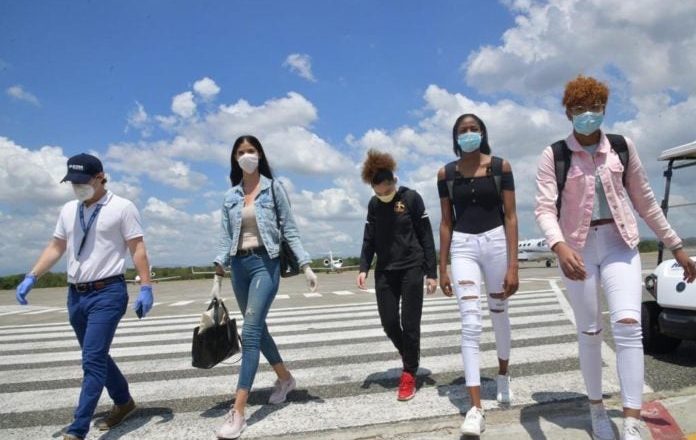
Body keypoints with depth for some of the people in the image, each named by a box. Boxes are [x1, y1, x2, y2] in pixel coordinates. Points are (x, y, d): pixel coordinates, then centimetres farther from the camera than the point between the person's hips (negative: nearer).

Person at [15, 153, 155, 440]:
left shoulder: (121, 207, -6)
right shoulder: (68, 210, 12)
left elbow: (138, 249, -9)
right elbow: (56, 247, 16)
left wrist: (146, 288, -15)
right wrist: (31, 277, 5)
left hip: (107, 293, -7)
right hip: (75, 295, 7)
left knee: (93, 360, -9)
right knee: (96, 357, 16)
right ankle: (123, 402, 35)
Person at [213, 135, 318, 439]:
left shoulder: (273, 188, 0)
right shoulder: (230, 196, 11)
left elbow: (290, 230, -1)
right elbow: (226, 237, 7)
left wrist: (305, 265, -8)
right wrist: (219, 268, -6)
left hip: (265, 263, -5)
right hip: (239, 265, 5)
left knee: (250, 332, -13)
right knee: (257, 328, 15)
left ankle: (238, 412, -13)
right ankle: (285, 378, 38)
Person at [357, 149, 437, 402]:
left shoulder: (411, 198, -7)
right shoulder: (373, 205, 5)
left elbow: (426, 237, -5)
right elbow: (369, 239, 10)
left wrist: (431, 272, -7)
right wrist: (363, 268, -2)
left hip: (411, 269, -4)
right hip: (384, 272, 4)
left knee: (410, 324, -2)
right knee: (389, 323, 4)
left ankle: (409, 375, 12)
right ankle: (410, 357, 31)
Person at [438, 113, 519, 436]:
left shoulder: (501, 166, -1)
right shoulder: (446, 173, 3)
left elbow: (510, 217, -4)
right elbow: (446, 223, 6)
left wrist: (513, 265, -10)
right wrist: (442, 268, 4)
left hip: (496, 242, 0)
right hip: (463, 246, 0)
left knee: (499, 313, 15)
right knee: (470, 324, -10)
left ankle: (503, 375, 43)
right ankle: (476, 409, -9)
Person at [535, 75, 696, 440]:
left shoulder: (622, 147, 5)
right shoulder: (554, 155, -4)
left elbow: (644, 200, 11)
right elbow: (544, 208, -13)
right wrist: (559, 246, -32)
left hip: (619, 244, 2)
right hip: (578, 249, -1)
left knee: (628, 325, -15)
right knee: (590, 332, 8)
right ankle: (597, 410, 27)